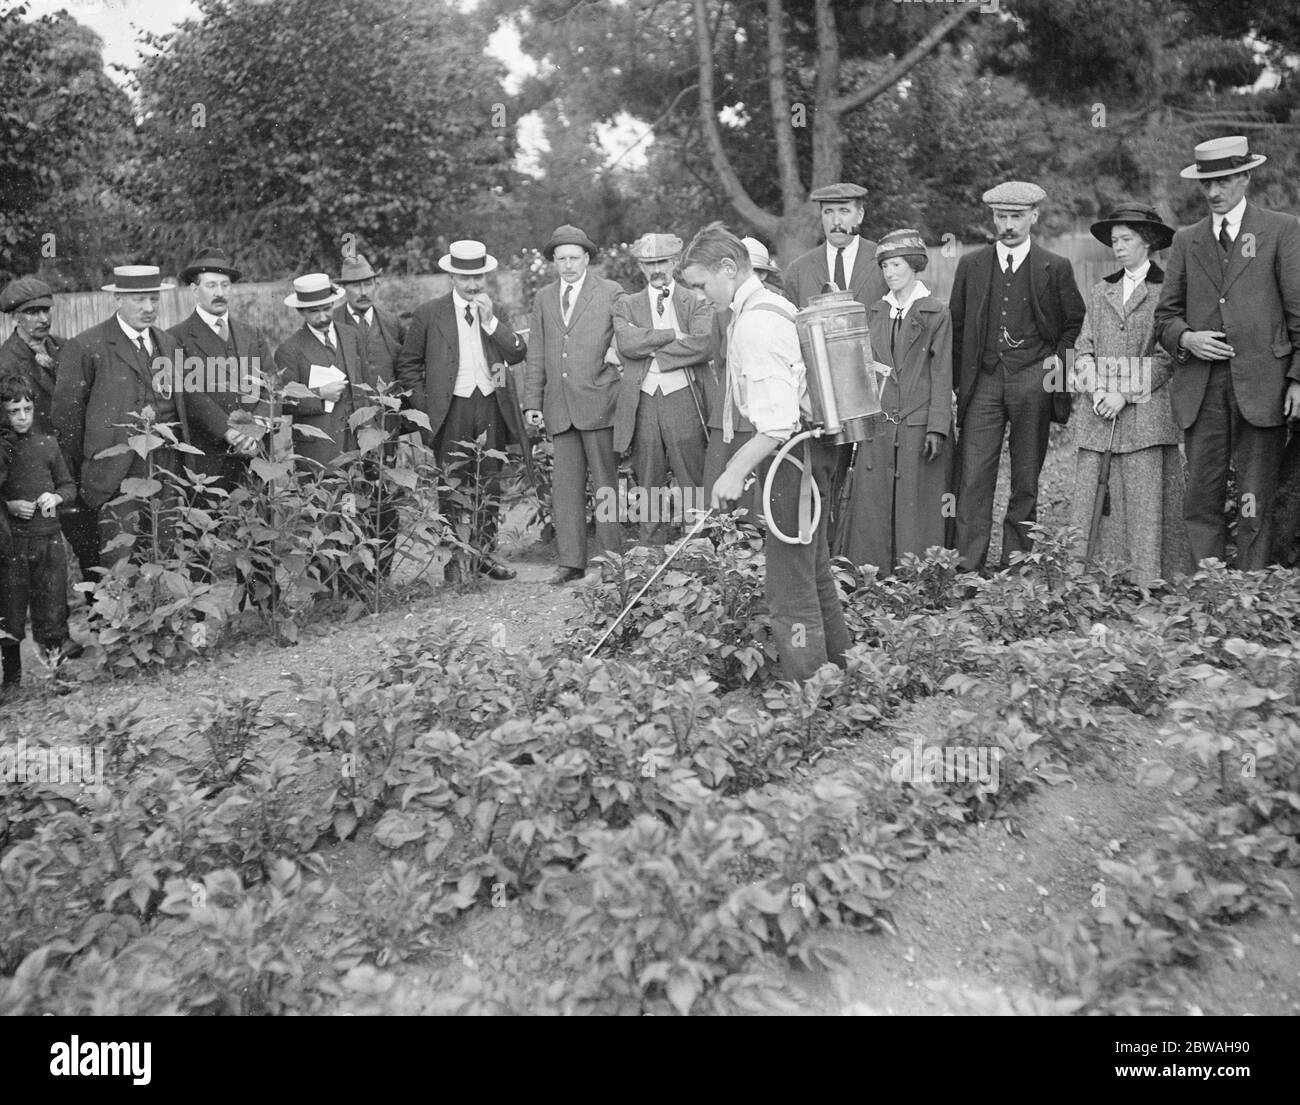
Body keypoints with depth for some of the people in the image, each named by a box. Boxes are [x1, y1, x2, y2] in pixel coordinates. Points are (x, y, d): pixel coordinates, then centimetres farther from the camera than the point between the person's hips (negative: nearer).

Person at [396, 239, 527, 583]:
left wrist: (490, 321, -13)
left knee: (490, 486, 9)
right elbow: (407, 363, 5)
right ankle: (455, 561, 8)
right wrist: (424, 404, -3)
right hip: (451, 410, -3)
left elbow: (518, 354, -4)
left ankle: (483, 554, 22)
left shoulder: (496, 312, 9)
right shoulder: (429, 314, 0)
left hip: (492, 407, 3)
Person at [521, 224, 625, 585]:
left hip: (598, 401, -4)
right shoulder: (543, 298, 16)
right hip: (559, 406, 4)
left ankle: (612, 557, 6)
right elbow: (536, 356, 15)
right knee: (565, 485, 3)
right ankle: (571, 561, 9)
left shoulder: (610, 293, 4)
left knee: (605, 482, -1)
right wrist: (532, 402, 9)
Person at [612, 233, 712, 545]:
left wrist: (650, 350, -8)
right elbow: (626, 343, -8)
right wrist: (672, 335, -10)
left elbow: (702, 345, -13)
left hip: (682, 401, -2)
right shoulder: (627, 305, 12)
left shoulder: (696, 303, 6)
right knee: (649, 486, 8)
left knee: (693, 483, -1)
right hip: (642, 402, 2)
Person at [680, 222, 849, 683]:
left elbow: (779, 419, -25)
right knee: (814, 572, 20)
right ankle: (837, 672, 33)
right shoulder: (772, 304, 14)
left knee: (788, 586, -5)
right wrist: (744, 459, 18)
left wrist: (737, 471, -20)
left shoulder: (755, 323, -19)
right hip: (808, 451, 11)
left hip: (793, 455, -11)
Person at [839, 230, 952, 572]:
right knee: (872, 508, 4)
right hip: (877, 426, 4)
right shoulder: (874, 313, 12)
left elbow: (942, 375, -3)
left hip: (918, 427, -4)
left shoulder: (936, 314, 0)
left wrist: (937, 427, -10)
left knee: (915, 510, 0)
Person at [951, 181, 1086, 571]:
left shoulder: (1055, 268, 5)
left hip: (1033, 380, 0)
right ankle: (968, 567, -4)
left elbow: (1075, 322, 14)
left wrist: (1059, 357, -3)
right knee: (973, 478, -7)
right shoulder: (971, 266, 9)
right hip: (983, 380, 1)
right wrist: (956, 383, 6)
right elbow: (956, 327, 12)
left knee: (1026, 478, 5)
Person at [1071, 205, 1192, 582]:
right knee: (1092, 494, -1)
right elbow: (1083, 348, 11)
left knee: (1144, 498, -5)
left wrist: (1126, 394, -13)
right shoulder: (1100, 292, 17)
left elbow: (1166, 356, -5)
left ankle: (1146, 581, 0)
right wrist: (1095, 391, -6)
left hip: (1145, 409, -4)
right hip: (1097, 410, 4)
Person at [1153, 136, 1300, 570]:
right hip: (1201, 387, 3)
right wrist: (1186, 339, -6)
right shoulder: (1186, 241, 15)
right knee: (1201, 498, 1)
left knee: (1255, 503, -1)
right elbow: (1165, 315, 16)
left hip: (1261, 384, -3)